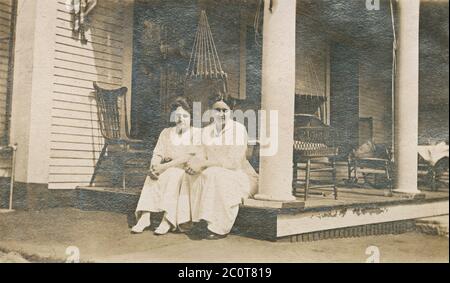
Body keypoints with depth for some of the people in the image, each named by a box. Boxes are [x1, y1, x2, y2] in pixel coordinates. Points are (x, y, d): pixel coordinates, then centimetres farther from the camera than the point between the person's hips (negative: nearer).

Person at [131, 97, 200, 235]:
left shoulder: (196, 134, 0)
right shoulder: (166, 133, 14)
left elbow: (189, 157, -14)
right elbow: (157, 154, 5)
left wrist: (165, 166, -23)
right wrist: (154, 166, -19)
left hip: (187, 171, -3)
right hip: (167, 170, 4)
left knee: (173, 175, -34)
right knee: (152, 176, -27)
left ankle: (168, 219, -37)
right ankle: (144, 216, -34)